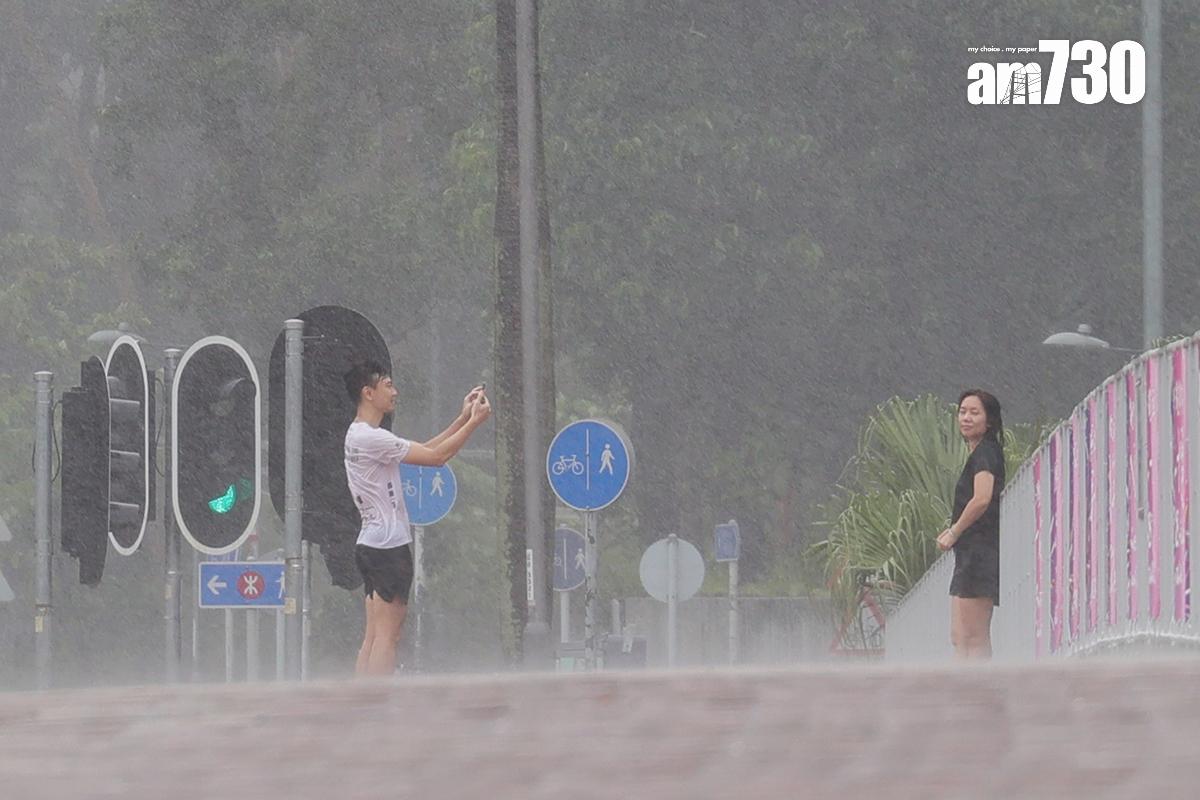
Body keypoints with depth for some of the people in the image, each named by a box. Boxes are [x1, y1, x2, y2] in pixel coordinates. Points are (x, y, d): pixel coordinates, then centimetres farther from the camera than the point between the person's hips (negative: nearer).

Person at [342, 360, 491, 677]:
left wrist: (463, 418, 15)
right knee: (387, 636, -10)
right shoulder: (372, 438, -16)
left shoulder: (358, 435, 15)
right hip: (388, 544, -10)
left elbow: (423, 449, 19)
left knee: (374, 636, 7)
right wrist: (474, 422, -7)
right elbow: (436, 457, -14)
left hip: (369, 544, 10)